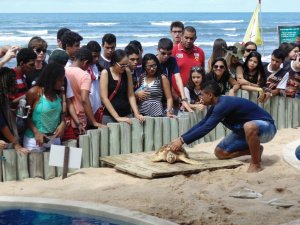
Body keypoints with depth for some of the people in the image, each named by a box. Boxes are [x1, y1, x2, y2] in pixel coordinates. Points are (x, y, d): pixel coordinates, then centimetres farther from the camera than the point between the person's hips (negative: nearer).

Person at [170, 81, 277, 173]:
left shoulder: (224, 104, -29)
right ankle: (255, 150, 13)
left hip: (266, 127, -9)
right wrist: (181, 138, 3)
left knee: (249, 126, -45)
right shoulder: (217, 105, 1)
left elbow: (206, 128, -32)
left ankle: (256, 164, -24)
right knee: (220, 152, 4)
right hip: (245, 131, 9)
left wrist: (182, 140, -26)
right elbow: (201, 124, 9)